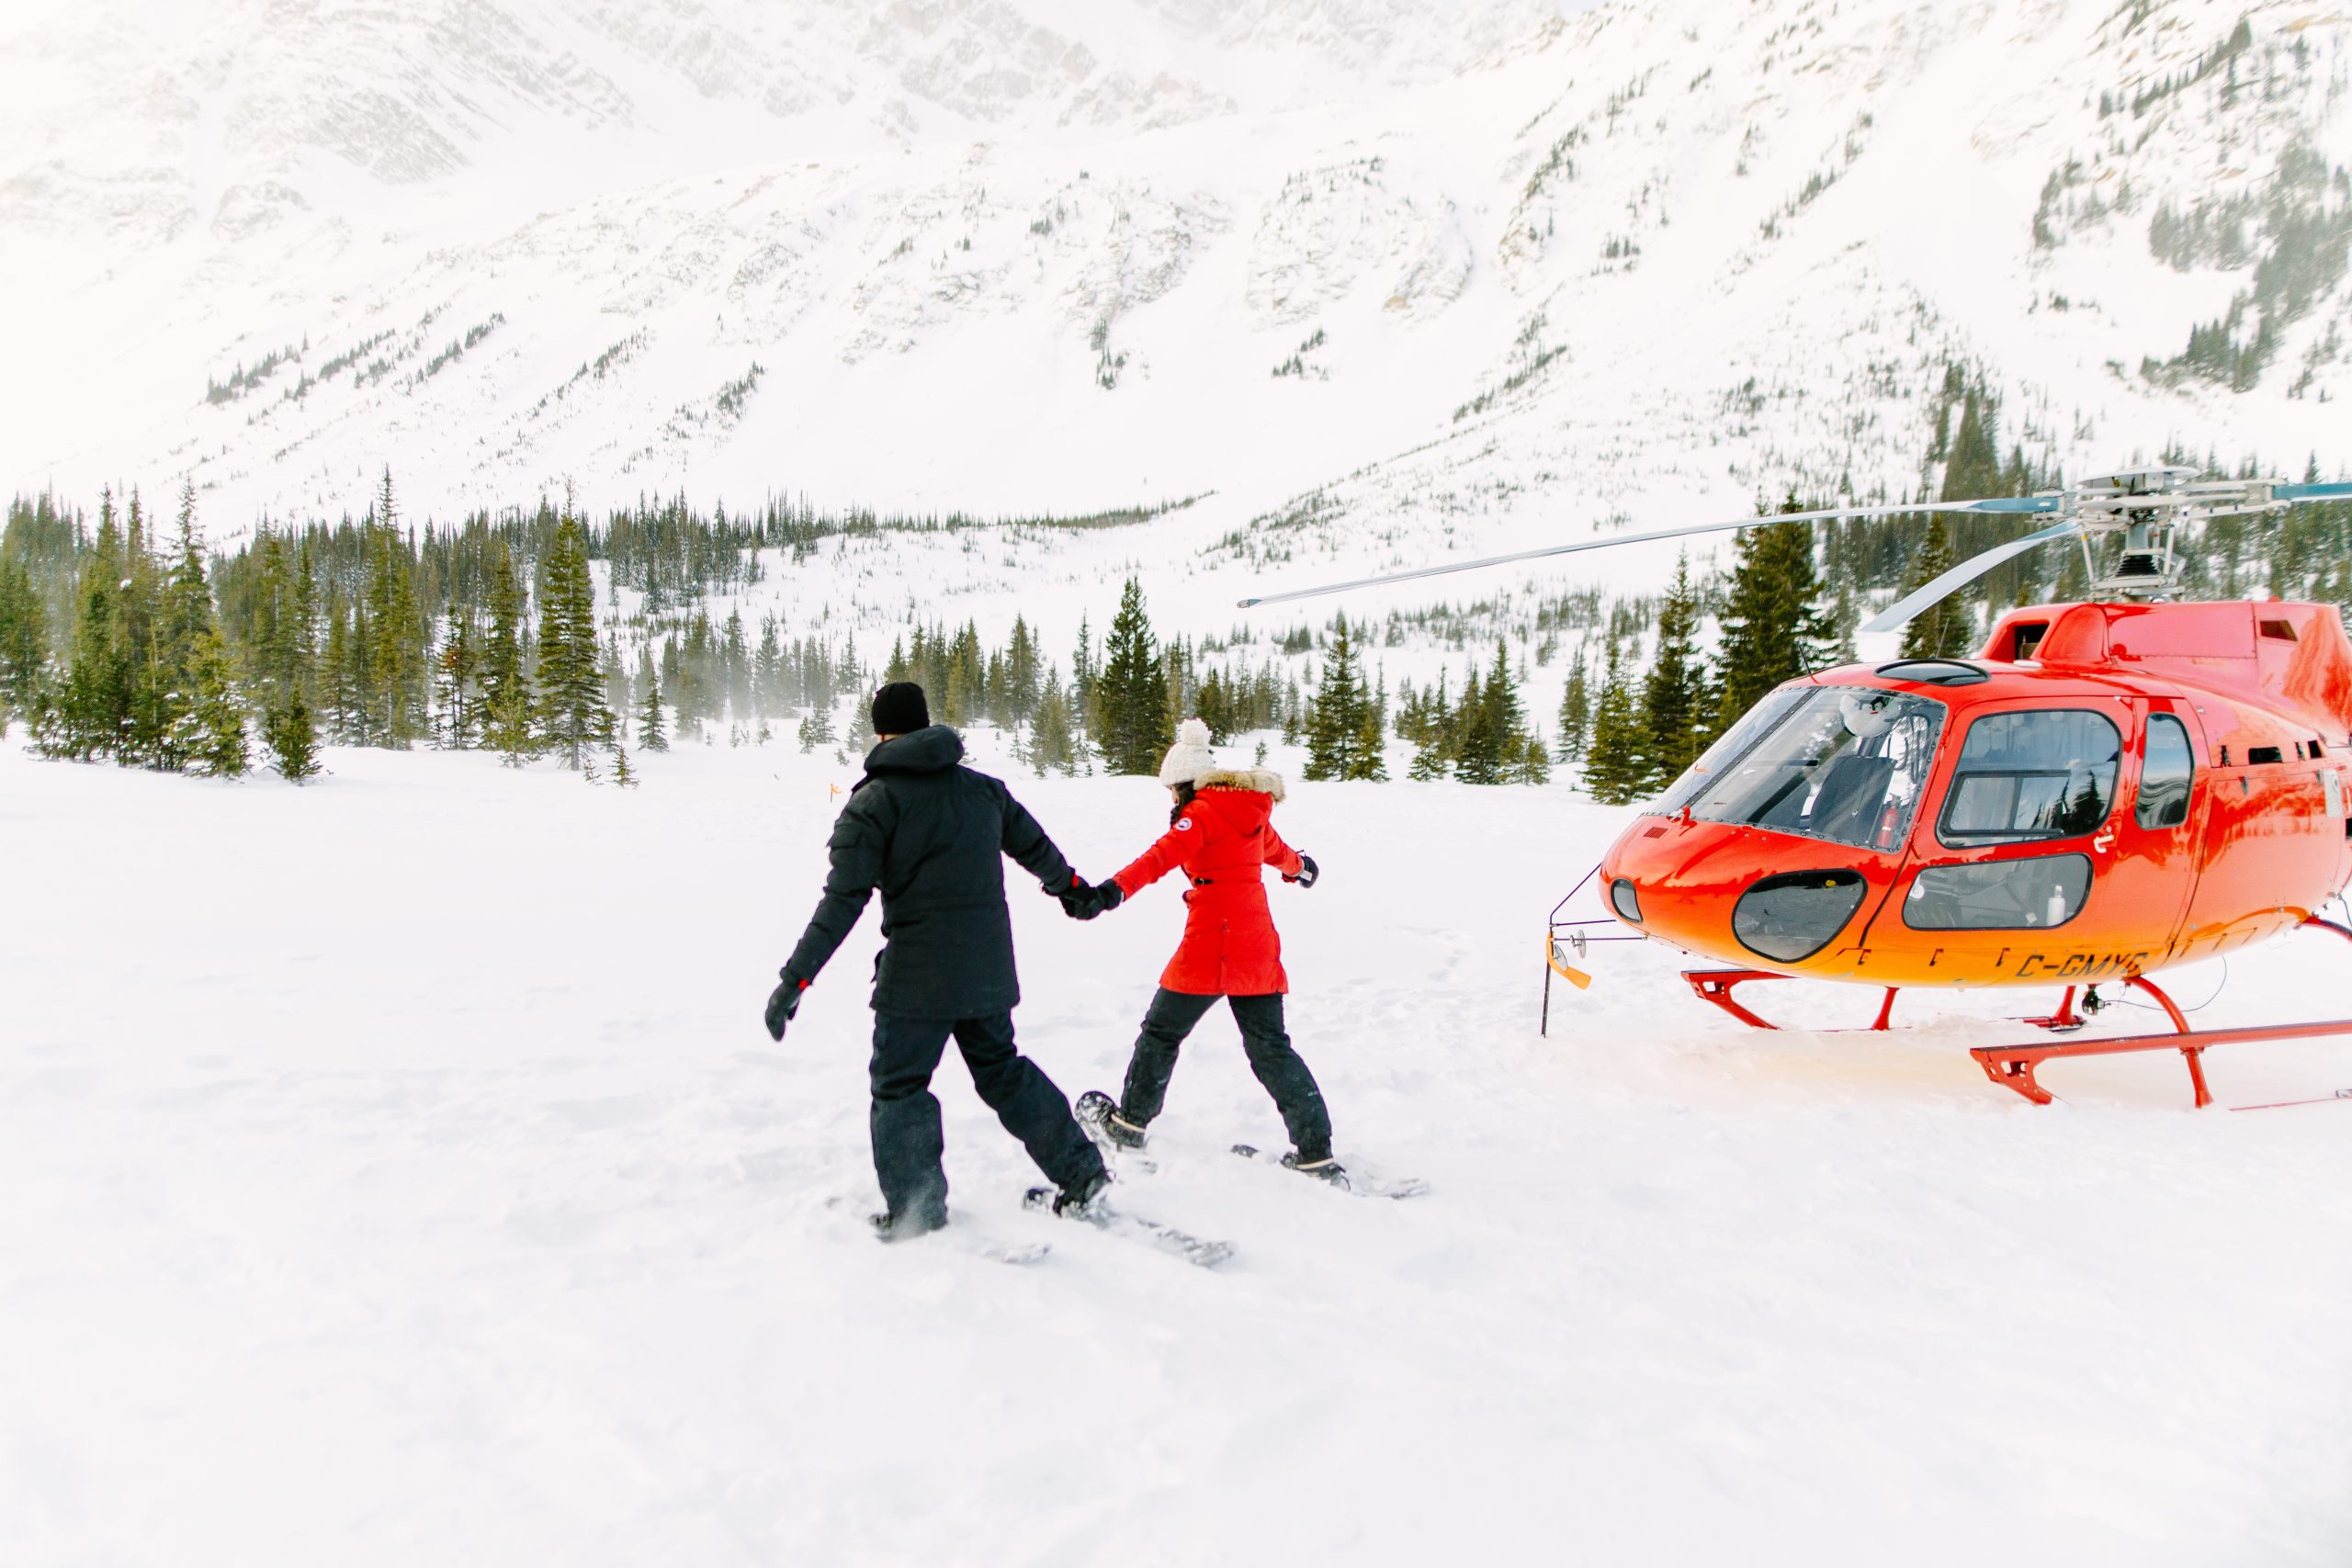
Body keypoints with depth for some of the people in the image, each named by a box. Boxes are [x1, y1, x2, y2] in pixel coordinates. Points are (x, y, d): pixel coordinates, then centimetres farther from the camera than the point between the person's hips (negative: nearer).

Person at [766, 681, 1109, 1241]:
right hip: (988, 970, 6)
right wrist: (1070, 886, 43)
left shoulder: (873, 801, -7)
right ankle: (1079, 1168, 20)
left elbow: (843, 899, -14)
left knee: (899, 1085, 7)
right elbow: (1035, 847, 22)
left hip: (917, 976, -5)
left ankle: (916, 1211, 9)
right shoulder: (983, 789, 8)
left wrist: (796, 977, -13)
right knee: (1001, 1068, 20)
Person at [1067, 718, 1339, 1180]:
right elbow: (1276, 849, 36)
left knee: (1162, 1030, 10)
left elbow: (1163, 856, -25)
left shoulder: (1203, 813, -8)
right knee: (1270, 1047, 9)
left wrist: (1113, 891, -38)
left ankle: (1129, 1122, 22)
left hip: (1212, 942, -7)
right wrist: (1300, 867, 60)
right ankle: (1316, 1152, 5)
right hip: (1259, 943, 7)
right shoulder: (1252, 811, 15)